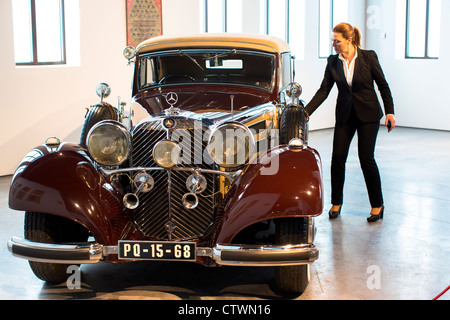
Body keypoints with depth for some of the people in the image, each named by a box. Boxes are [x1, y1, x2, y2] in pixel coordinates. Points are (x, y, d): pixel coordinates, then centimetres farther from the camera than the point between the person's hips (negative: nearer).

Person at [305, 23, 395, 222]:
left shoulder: (368, 57, -10)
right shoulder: (333, 62, -1)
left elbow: (383, 85, -3)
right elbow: (323, 91, -1)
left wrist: (390, 112, -6)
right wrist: (305, 112, -10)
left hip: (368, 114, -3)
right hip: (345, 115, 3)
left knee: (366, 158, -5)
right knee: (338, 157, -2)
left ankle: (377, 204, 11)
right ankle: (336, 203, 15)